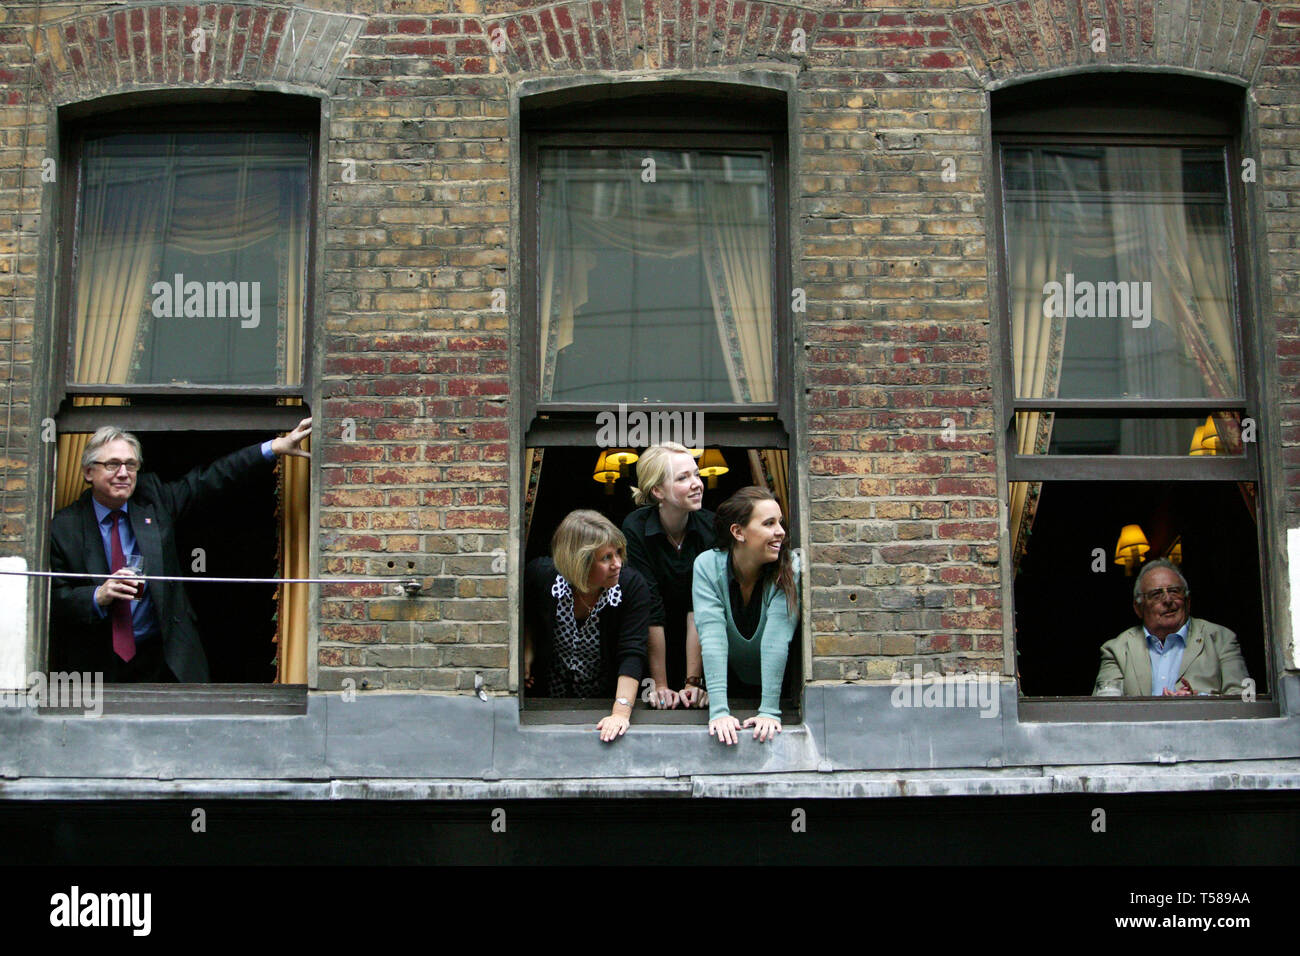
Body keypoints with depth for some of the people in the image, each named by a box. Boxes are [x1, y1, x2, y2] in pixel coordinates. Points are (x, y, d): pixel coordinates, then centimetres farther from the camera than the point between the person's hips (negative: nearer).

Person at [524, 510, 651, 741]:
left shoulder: (633, 587, -22)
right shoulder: (540, 575, -18)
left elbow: (632, 654, -30)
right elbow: (526, 613, 7)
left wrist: (621, 712, -41)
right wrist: (527, 651, -5)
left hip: (607, 698, -1)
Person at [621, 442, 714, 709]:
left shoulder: (710, 527, -13)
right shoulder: (636, 528, -17)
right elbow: (651, 612, -21)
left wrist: (693, 682, -22)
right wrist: (660, 686, -22)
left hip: (697, 645, 1)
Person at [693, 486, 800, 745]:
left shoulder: (788, 570, -16)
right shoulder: (708, 565, -15)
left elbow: (777, 638, -24)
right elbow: (712, 637, -25)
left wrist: (770, 711, -31)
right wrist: (719, 711, -34)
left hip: (778, 683, -1)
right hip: (728, 682, 1)